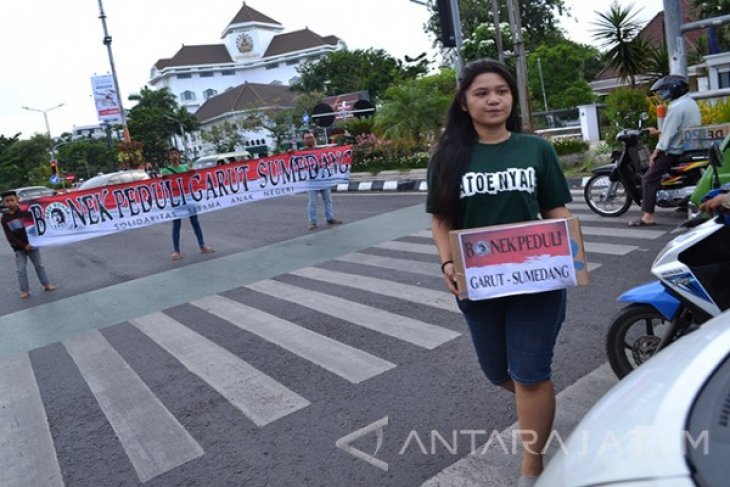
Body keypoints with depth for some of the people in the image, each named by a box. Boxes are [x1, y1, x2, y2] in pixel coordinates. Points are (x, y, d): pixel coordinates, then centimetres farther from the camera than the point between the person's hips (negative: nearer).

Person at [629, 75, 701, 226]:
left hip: (675, 150, -10)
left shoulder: (676, 107, -18)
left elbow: (669, 133, -21)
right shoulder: (691, 102, 13)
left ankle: (647, 216, -17)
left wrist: (655, 153, -15)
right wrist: (658, 132, 22)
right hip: (690, 148, 10)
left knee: (649, 178, -11)